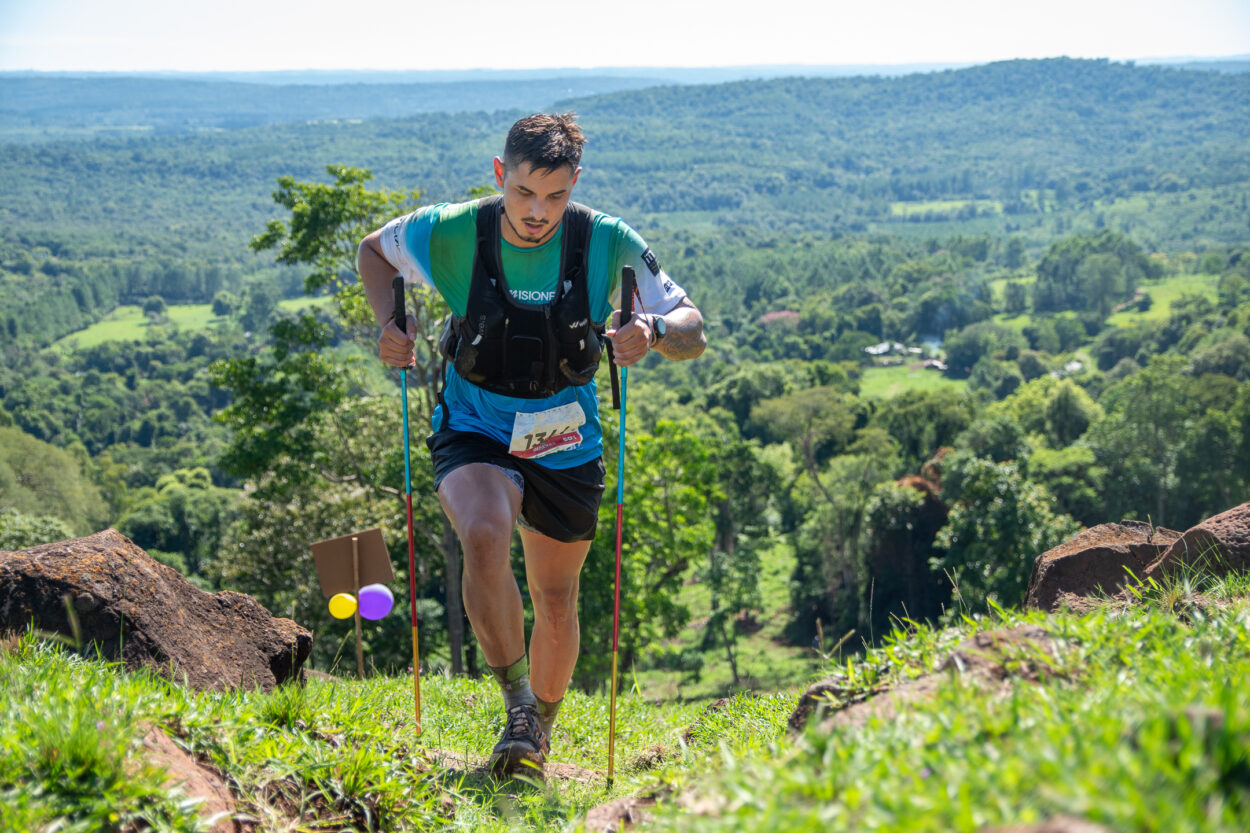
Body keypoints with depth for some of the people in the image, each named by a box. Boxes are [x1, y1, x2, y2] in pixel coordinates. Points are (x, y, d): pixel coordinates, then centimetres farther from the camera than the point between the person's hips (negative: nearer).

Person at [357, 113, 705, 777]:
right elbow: (374, 251, 7)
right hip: (475, 432, -1)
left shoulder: (608, 244, -15)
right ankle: (515, 702, -12)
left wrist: (654, 331, -29)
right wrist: (390, 323, -11)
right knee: (484, 538, -32)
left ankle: (540, 732, 36)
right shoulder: (449, 235, -15)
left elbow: (692, 332, -7)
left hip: (565, 443, 2)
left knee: (555, 601, 11)